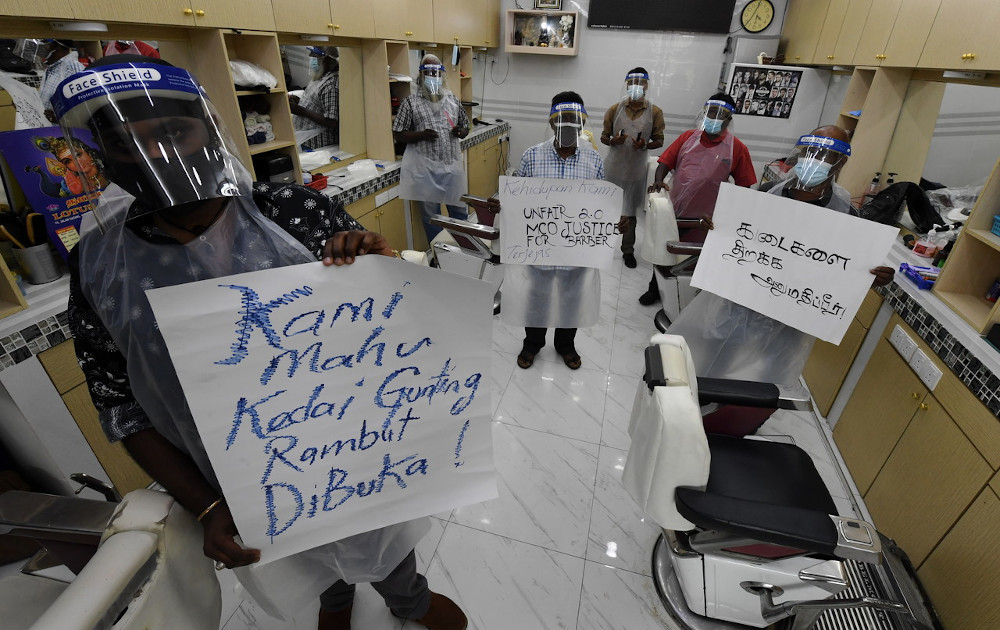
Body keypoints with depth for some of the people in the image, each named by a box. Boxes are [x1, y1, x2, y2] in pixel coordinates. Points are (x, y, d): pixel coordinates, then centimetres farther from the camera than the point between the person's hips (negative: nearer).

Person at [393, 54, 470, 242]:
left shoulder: (452, 100, 10)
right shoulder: (410, 102, 0)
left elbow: (465, 128, 18)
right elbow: (398, 135, -1)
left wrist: (460, 132, -6)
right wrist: (421, 135, -18)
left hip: (452, 166, 3)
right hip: (426, 169, -3)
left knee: (460, 212, 10)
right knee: (431, 216, 6)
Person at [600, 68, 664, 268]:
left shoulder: (655, 112, -1)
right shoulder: (614, 109, 0)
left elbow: (659, 140, 5)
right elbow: (603, 137, 6)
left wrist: (645, 145, -17)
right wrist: (613, 141, -17)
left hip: (636, 170, 0)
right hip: (613, 168, 1)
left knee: (630, 212, 8)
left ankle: (628, 250, 22)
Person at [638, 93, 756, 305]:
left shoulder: (737, 148, -4)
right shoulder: (688, 136, 1)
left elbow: (744, 186, 0)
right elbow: (666, 162, 0)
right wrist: (658, 181, -19)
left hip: (705, 218, -2)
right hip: (674, 210, 3)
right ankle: (655, 288, 36)